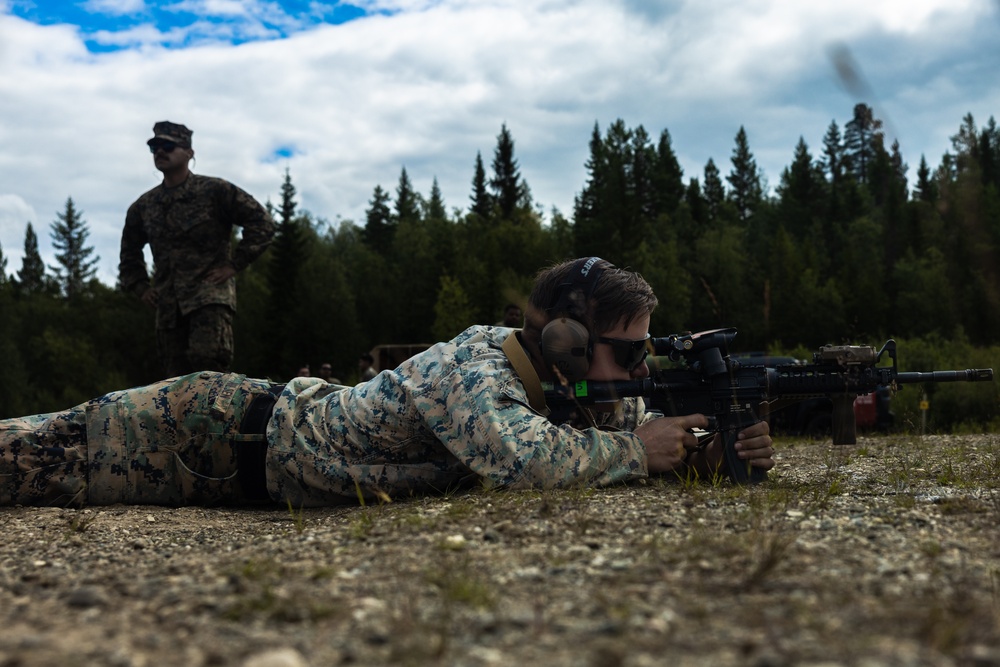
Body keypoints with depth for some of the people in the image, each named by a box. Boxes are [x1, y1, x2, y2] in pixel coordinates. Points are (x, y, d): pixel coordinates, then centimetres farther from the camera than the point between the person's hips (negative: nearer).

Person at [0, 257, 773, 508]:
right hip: (230, 433, -7)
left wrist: (718, 450, -16)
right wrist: (632, 450, -35)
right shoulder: (473, 366, -31)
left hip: (293, 415, 7)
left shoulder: (581, 386, -6)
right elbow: (518, 456, -50)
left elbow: (648, 432, 4)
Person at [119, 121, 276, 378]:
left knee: (206, 356, -27)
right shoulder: (143, 206, 16)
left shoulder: (214, 191, 2)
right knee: (178, 375, 2)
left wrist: (234, 264, -6)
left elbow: (262, 223, 0)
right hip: (168, 305, 5)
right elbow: (129, 254, 31)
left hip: (211, 295, -5)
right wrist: (140, 287, 14)